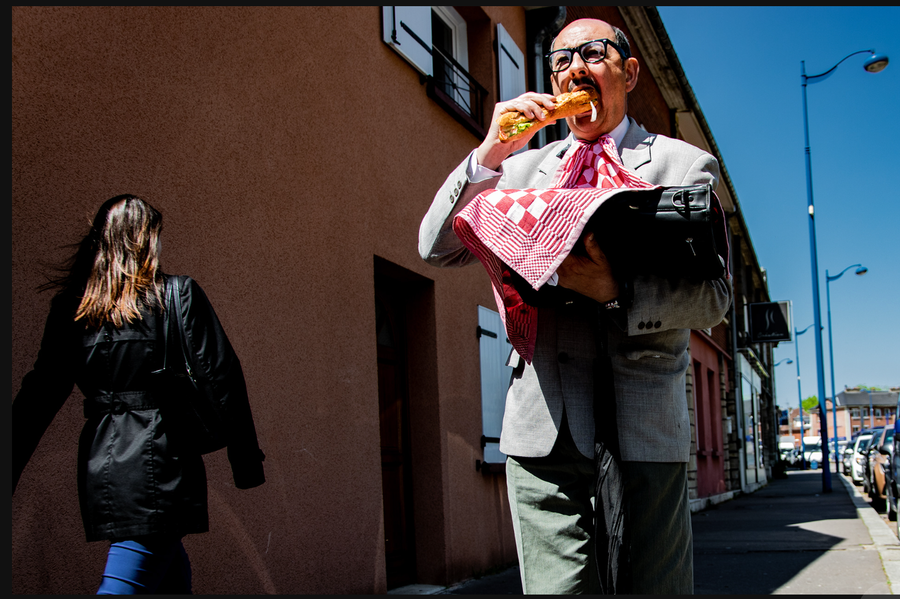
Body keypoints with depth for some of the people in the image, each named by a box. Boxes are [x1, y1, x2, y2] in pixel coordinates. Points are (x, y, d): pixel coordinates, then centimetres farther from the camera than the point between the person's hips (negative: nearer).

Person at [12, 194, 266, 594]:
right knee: (127, 583, -5)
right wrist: (248, 464, -2)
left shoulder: (71, 306, 7)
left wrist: (11, 474, 14)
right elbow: (221, 379, -6)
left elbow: (40, 395, 9)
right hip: (160, 461, -5)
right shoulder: (179, 295, -4)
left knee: (171, 574, 20)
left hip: (99, 467, 5)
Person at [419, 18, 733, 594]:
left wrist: (617, 293, -20)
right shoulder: (523, 168, 17)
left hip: (642, 426, -2)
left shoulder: (685, 166, 8)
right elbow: (437, 248, 8)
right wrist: (491, 153, -5)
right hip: (541, 427, 2)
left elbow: (714, 295, -1)